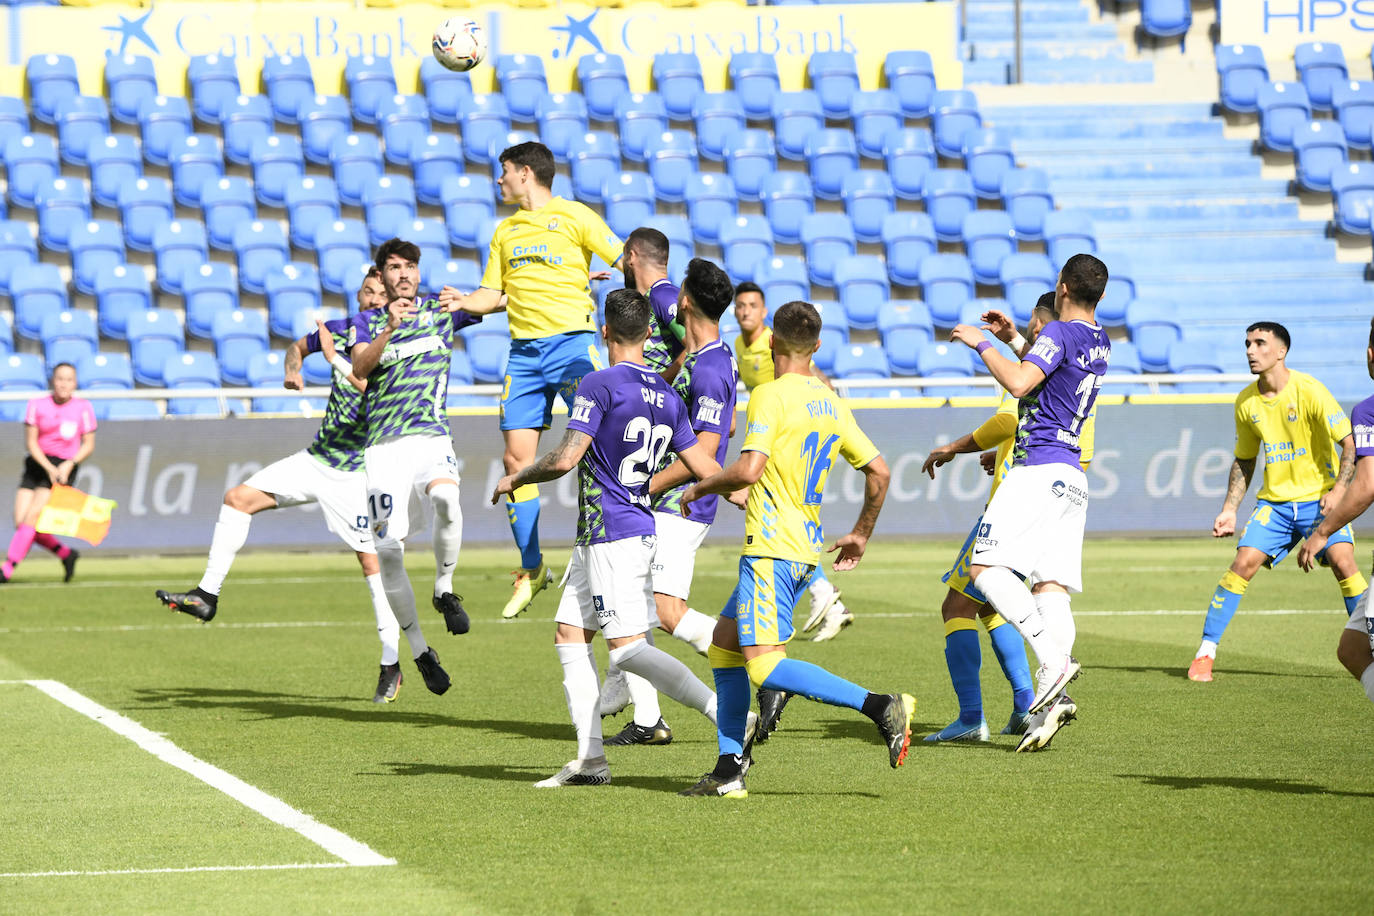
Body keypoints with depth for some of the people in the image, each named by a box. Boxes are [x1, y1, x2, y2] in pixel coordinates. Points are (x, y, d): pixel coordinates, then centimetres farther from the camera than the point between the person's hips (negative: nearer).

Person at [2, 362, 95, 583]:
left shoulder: (84, 408, -2)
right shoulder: (37, 405, 0)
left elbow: (88, 445, 3)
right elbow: (31, 442, -2)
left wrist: (69, 464, -14)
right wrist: (49, 468, -15)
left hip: (64, 467, -3)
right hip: (37, 464, 3)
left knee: (32, 517, -18)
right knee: (21, 522, -7)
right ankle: (66, 553, 14)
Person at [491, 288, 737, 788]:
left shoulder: (599, 385, -13)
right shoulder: (667, 396, 9)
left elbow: (565, 459, -18)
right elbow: (705, 467, 11)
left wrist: (516, 478, -1)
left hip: (610, 536, -9)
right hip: (643, 529, 9)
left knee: (627, 647, -11)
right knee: (569, 635, 12)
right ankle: (591, 760, 8)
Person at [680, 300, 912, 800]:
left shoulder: (771, 396, -11)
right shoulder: (832, 404, 12)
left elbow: (748, 470, -22)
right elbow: (878, 471, 14)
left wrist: (700, 488, -4)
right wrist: (860, 535, 26)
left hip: (773, 548, -9)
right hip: (808, 549, 9)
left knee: (765, 666, -12)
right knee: (724, 644, 16)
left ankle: (881, 706, -21)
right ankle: (729, 772, 12)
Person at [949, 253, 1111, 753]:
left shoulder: (1060, 333, -10)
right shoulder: (1100, 342, 18)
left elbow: (1019, 383, -23)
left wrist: (982, 343, -10)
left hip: (1038, 469, -9)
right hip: (1072, 478, 9)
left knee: (986, 567, -12)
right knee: (1052, 588, 0)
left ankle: (1054, 659, -24)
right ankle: (1046, 707, -11)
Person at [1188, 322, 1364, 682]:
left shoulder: (1308, 390, -13)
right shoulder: (1246, 402, 3)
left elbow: (1350, 443, -11)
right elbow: (1244, 461, 16)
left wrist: (1339, 489, -22)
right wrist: (1229, 510, 9)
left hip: (1319, 496, -4)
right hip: (1274, 500, 4)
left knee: (1343, 561, -21)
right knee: (1243, 563, -11)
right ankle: (1205, 653, -4)